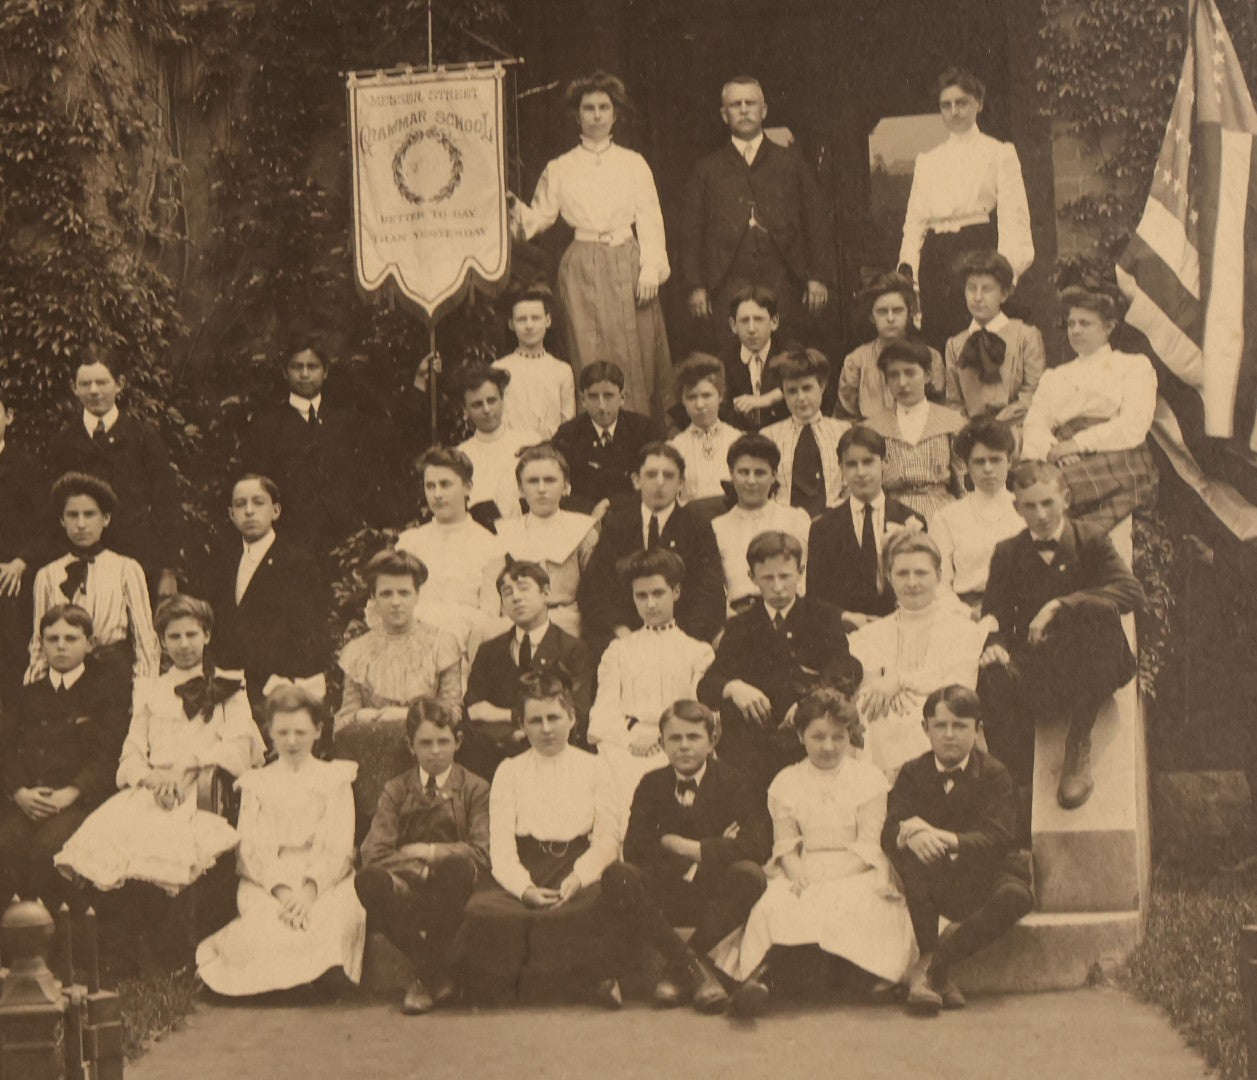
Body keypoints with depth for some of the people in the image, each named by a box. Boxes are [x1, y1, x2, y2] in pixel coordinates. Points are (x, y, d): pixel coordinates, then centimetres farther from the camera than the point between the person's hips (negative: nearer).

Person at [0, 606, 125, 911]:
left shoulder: (104, 694, 12)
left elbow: (107, 754, 1)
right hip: (27, 801, 3)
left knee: (46, 849, -33)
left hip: (79, 800, -3)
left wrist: (72, 792, -15)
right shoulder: (28, 696, 25)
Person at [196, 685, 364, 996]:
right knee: (268, 929, -34)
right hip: (266, 882, 0)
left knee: (336, 920, -34)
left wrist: (309, 890, -15)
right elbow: (252, 848, 6)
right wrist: (281, 890, -14)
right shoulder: (256, 784, 20)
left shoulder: (335, 779, 17)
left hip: (325, 880, 0)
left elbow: (338, 846, 4)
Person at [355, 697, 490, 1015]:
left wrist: (429, 852, -11)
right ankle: (436, 976, -22)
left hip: (450, 892, -1)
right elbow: (374, 853, -2)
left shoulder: (475, 788, 10)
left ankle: (426, 977, -21)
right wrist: (418, 868, -13)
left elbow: (482, 853, -6)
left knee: (459, 866, -37)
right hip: (406, 887, 1)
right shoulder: (395, 790, 14)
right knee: (368, 880, -33)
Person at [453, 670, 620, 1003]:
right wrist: (524, 888, -16)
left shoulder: (594, 768, 16)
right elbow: (501, 844, 5)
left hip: (580, 869, -1)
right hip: (524, 872, 1)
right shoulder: (509, 771, 16)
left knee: (603, 901, -37)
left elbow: (608, 838, 6)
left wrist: (577, 878, -15)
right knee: (481, 910, -32)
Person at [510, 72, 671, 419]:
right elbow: (539, 218, 11)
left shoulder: (633, 163, 10)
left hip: (626, 264, 1)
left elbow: (650, 220, 5)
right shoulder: (560, 169, 10)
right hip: (582, 268, 0)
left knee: (635, 356, -2)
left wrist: (651, 269, -6)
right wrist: (513, 207, -10)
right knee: (590, 355, -4)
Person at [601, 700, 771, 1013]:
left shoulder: (733, 783, 1)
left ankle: (678, 968, -25)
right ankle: (695, 967, -29)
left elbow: (758, 846, -15)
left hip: (715, 894, -1)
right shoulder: (652, 785, 9)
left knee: (749, 874, -33)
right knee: (617, 876, -28)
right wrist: (713, 850, -12)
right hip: (664, 896, 1)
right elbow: (634, 849, -6)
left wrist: (690, 848, -14)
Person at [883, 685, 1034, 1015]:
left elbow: (997, 839, -16)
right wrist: (910, 835, -36)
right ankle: (939, 974, -30)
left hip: (982, 879, -1)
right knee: (909, 851, -31)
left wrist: (946, 839, -35)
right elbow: (889, 832, -9)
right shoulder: (912, 774, 5)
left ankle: (929, 967, -25)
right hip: (935, 885, 1)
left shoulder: (994, 774, -1)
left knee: (1015, 897, -34)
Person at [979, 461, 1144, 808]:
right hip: (1036, 669, 1)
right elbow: (995, 618, 8)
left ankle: (1079, 746, -27)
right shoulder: (1008, 554, 10)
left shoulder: (1091, 540, 2)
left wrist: (1060, 606, -26)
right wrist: (995, 646, -18)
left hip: (1089, 671, -1)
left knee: (1102, 610, -33)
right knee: (993, 676, -34)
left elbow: (1132, 591, -16)